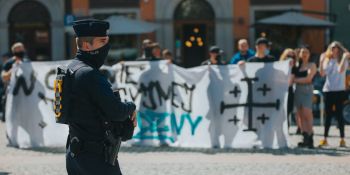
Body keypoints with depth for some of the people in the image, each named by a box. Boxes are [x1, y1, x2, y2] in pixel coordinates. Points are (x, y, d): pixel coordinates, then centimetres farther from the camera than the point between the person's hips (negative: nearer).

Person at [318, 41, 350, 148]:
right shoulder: (327, 60, 12)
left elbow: (341, 70, -19)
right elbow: (322, 73, 3)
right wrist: (321, 61, -6)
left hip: (339, 91, -4)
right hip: (328, 90, 4)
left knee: (339, 115, -5)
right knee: (328, 115, 6)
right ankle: (325, 139, 9)